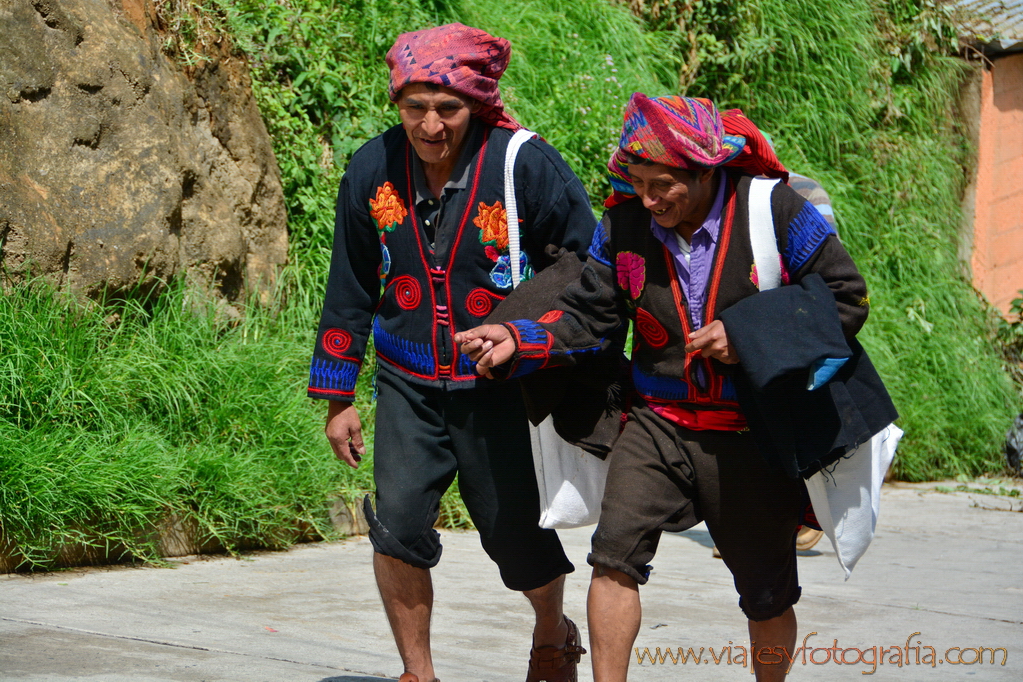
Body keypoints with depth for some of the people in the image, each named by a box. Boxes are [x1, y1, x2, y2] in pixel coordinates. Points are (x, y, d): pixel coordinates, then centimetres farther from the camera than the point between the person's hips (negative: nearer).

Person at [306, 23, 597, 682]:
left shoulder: (527, 166, -15)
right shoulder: (373, 170, -4)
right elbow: (351, 288, 8)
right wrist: (339, 397, 9)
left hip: (502, 387, -2)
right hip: (409, 385, 2)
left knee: (516, 534, 4)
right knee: (398, 522, -13)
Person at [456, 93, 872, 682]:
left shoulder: (774, 211, -12)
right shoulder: (624, 223, -3)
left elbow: (847, 299, -7)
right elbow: (588, 317, 0)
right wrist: (517, 341, -18)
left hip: (754, 434, -2)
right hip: (660, 422, 2)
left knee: (768, 598, 10)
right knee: (616, 552, -18)